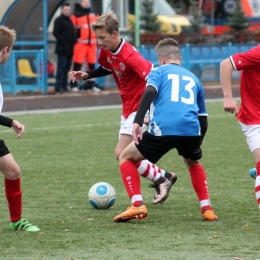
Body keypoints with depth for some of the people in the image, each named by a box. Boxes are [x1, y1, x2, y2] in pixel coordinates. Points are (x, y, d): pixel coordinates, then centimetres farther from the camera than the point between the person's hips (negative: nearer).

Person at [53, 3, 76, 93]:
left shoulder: (69, 20, 20)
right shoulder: (59, 20, -5)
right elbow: (55, 33, -12)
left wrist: (74, 42, 9)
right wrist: (63, 42, -16)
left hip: (69, 49, 8)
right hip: (62, 48, -8)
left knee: (66, 68, 8)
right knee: (61, 68, -9)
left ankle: (64, 86, 12)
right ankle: (59, 86, -8)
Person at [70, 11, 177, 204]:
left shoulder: (129, 55, -27)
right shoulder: (106, 51, -1)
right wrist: (87, 75, 6)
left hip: (139, 108, -9)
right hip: (128, 108, 9)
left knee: (122, 154, -14)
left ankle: (161, 179, 0)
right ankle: (162, 177, 25)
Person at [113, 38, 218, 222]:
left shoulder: (159, 71, 18)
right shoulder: (193, 78, 30)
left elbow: (150, 92, -6)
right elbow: (203, 120, 30)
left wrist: (138, 121, -14)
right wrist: (196, 144, 42)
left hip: (163, 130, -4)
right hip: (191, 131, 4)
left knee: (126, 158, 18)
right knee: (193, 163, 36)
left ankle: (137, 206, 1)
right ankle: (206, 208, 21)